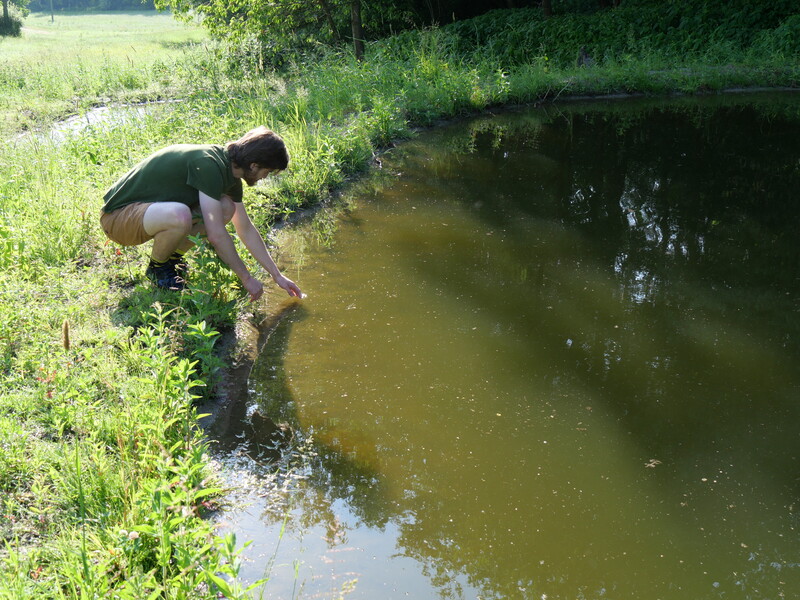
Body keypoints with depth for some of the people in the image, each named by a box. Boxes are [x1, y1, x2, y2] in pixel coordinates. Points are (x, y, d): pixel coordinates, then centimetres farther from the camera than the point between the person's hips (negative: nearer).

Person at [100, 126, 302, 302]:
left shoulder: (230, 170, 2)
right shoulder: (208, 164, -27)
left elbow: (246, 230, 12)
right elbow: (216, 235, -28)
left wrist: (277, 275, 12)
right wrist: (247, 278, -18)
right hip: (117, 217, -8)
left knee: (227, 208, -5)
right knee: (179, 216, -38)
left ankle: (172, 257, 10)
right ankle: (157, 268, -7)